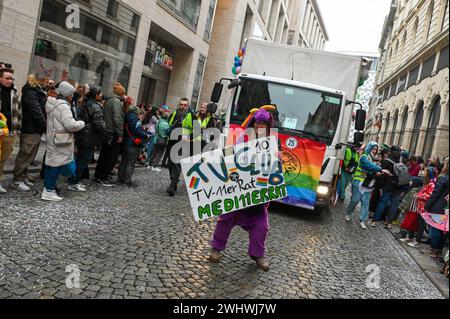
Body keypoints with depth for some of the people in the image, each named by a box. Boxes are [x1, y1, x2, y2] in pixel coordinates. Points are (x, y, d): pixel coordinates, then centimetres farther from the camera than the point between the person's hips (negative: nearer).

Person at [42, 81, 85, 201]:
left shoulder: (52, 104, 13)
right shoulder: (63, 106, -18)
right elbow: (70, 125, -24)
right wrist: (82, 123, -6)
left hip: (52, 137, 10)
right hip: (61, 141, -10)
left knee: (51, 163, 14)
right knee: (58, 164, -5)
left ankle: (47, 187, 21)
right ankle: (48, 191, -4)